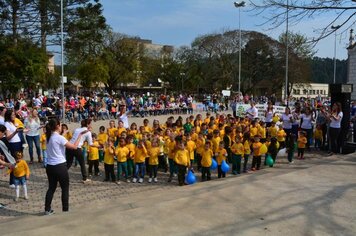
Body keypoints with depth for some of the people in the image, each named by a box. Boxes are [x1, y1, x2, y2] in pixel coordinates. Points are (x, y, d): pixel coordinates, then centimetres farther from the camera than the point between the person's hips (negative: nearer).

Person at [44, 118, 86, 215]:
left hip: (49, 166, 7)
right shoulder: (59, 138, -17)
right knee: (65, 188, 8)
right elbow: (74, 146, -19)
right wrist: (80, 134, -12)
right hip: (60, 166, -7)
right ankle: (65, 209, 13)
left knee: (51, 187, 18)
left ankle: (47, 209, 21)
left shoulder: (49, 137, 5)